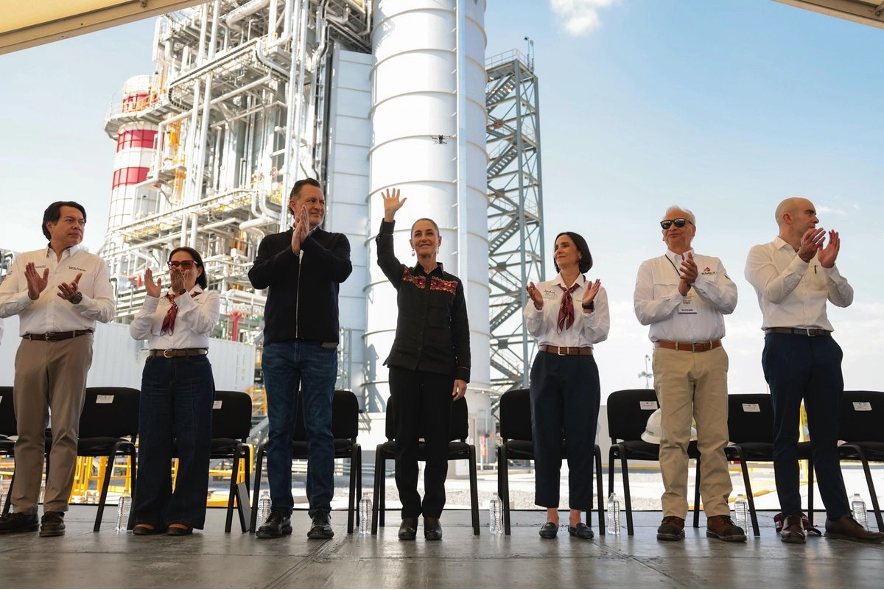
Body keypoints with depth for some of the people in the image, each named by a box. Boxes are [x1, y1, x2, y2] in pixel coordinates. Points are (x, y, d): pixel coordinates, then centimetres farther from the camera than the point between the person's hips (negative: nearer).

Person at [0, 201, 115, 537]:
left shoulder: (93, 264, 12)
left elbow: (107, 311, 2)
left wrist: (79, 298, -15)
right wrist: (30, 294, -10)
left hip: (73, 347, -2)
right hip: (31, 347, 2)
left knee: (65, 430, -4)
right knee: (28, 431, 4)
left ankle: (55, 510, 0)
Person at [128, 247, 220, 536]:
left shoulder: (208, 297, 9)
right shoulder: (158, 300, 17)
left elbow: (203, 325, -11)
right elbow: (136, 332, 3)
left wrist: (183, 295, -17)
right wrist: (151, 298, -9)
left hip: (193, 370, -3)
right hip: (156, 370, 3)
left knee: (192, 443, -4)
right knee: (152, 442, 2)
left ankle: (184, 516, 3)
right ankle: (149, 515, 9)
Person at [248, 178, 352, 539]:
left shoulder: (335, 242, 11)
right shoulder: (273, 243, 15)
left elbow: (342, 271, -10)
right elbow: (257, 278, -3)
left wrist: (307, 241, -15)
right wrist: (292, 250, -12)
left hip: (320, 347, -2)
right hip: (278, 346, 2)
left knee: (320, 428, -2)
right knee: (279, 429, 3)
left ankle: (321, 512, 4)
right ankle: (280, 511, 10)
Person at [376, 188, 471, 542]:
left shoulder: (453, 284, 11)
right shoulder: (402, 277, 11)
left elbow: (462, 334, 7)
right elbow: (383, 255, -12)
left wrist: (462, 374, -2)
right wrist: (389, 216, -21)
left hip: (440, 370, 0)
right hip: (405, 367, 0)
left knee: (438, 443, 0)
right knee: (406, 441, 3)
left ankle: (432, 515, 9)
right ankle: (409, 515, 11)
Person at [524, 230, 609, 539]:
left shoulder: (596, 291, 4)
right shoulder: (543, 289, 7)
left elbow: (599, 334, -3)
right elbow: (534, 330, -2)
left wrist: (588, 307, -19)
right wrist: (537, 305, -21)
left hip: (581, 367, -1)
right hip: (547, 365, 1)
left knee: (581, 440, 1)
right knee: (546, 439, 3)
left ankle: (577, 517, 12)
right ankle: (551, 515, 13)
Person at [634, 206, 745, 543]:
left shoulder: (712, 265, 15)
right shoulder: (650, 268, 11)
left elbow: (729, 302, -1)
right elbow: (643, 312, -1)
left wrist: (699, 279, -15)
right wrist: (679, 291, -10)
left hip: (711, 356, 2)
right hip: (671, 357, -1)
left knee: (714, 437, 1)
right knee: (674, 436, -5)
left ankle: (717, 514, 6)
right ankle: (674, 514, -1)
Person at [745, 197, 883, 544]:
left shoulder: (818, 255, 18)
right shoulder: (761, 254, 4)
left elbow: (845, 299, 8)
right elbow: (773, 291, -12)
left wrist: (829, 267, -8)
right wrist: (802, 260, -22)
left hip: (823, 346, 5)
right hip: (784, 346, -5)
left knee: (827, 434, 6)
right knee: (786, 435, 0)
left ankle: (838, 516, 11)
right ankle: (792, 518, 4)